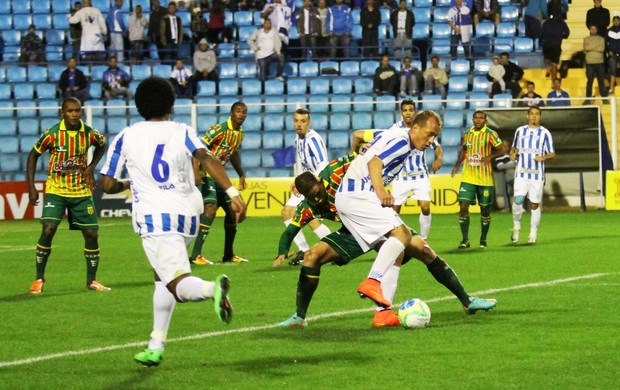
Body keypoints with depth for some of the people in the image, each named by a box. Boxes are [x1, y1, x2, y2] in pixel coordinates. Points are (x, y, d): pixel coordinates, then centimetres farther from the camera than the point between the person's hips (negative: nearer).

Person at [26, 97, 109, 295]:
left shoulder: (89, 133, -6)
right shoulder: (52, 134, -13)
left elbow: (101, 145, 17)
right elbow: (33, 155, 0)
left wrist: (91, 167, 2)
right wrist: (31, 186, -6)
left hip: (81, 191, 3)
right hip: (56, 190, -3)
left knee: (91, 234, 1)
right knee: (48, 230, -17)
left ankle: (91, 280, 17)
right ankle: (39, 279, -3)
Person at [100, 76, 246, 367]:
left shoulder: (125, 138, 9)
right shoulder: (182, 132, 10)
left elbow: (108, 185, 9)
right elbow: (207, 159, -9)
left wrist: (127, 185, 31)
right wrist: (232, 193, -17)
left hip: (153, 216, -4)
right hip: (188, 214, 4)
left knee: (180, 286, -14)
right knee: (162, 275, 26)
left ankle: (211, 288, -49)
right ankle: (156, 347, 24)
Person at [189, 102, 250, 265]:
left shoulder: (240, 133, 7)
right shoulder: (219, 130, -20)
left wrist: (241, 174, 28)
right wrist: (197, 170, -32)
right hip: (206, 174, -9)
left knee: (232, 209, 11)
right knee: (210, 207, -23)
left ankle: (229, 254, 26)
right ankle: (196, 255, -22)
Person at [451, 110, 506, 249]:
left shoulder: (490, 134, -6)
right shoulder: (468, 134, 7)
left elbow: (502, 149, -7)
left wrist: (490, 156, -25)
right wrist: (457, 164, 8)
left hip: (484, 179, -3)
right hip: (468, 178, 3)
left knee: (485, 209, 7)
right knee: (463, 206, -9)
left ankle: (483, 240, 22)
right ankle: (465, 240, -3)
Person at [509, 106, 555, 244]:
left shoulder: (545, 133, 2)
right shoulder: (520, 131, 9)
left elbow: (552, 154, 4)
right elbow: (514, 147, 21)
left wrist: (544, 157, -16)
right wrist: (512, 154, -2)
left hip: (537, 174, -1)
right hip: (521, 172, 1)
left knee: (535, 204, 2)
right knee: (518, 200, -16)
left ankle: (533, 234, 13)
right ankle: (516, 226, 7)